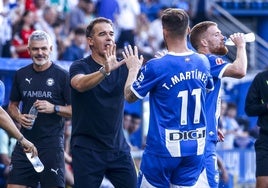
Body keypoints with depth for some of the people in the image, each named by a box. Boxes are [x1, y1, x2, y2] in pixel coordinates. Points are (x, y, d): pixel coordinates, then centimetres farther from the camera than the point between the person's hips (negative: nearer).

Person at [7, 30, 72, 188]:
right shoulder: (21, 75, 11)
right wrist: (18, 116, -1)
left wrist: (54, 108, -18)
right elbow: (13, 105, 20)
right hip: (25, 141, 4)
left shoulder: (62, 76, -3)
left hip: (52, 143, -4)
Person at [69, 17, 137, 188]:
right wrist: (105, 71, -46)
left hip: (118, 148, 4)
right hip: (87, 148, -4)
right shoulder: (80, 66, -5)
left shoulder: (122, 68, 7)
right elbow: (80, 84, -27)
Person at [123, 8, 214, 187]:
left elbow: (130, 96, -1)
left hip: (164, 148, -5)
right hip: (196, 148, 5)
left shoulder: (156, 67, -15)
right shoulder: (203, 62, 1)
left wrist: (133, 69, 16)